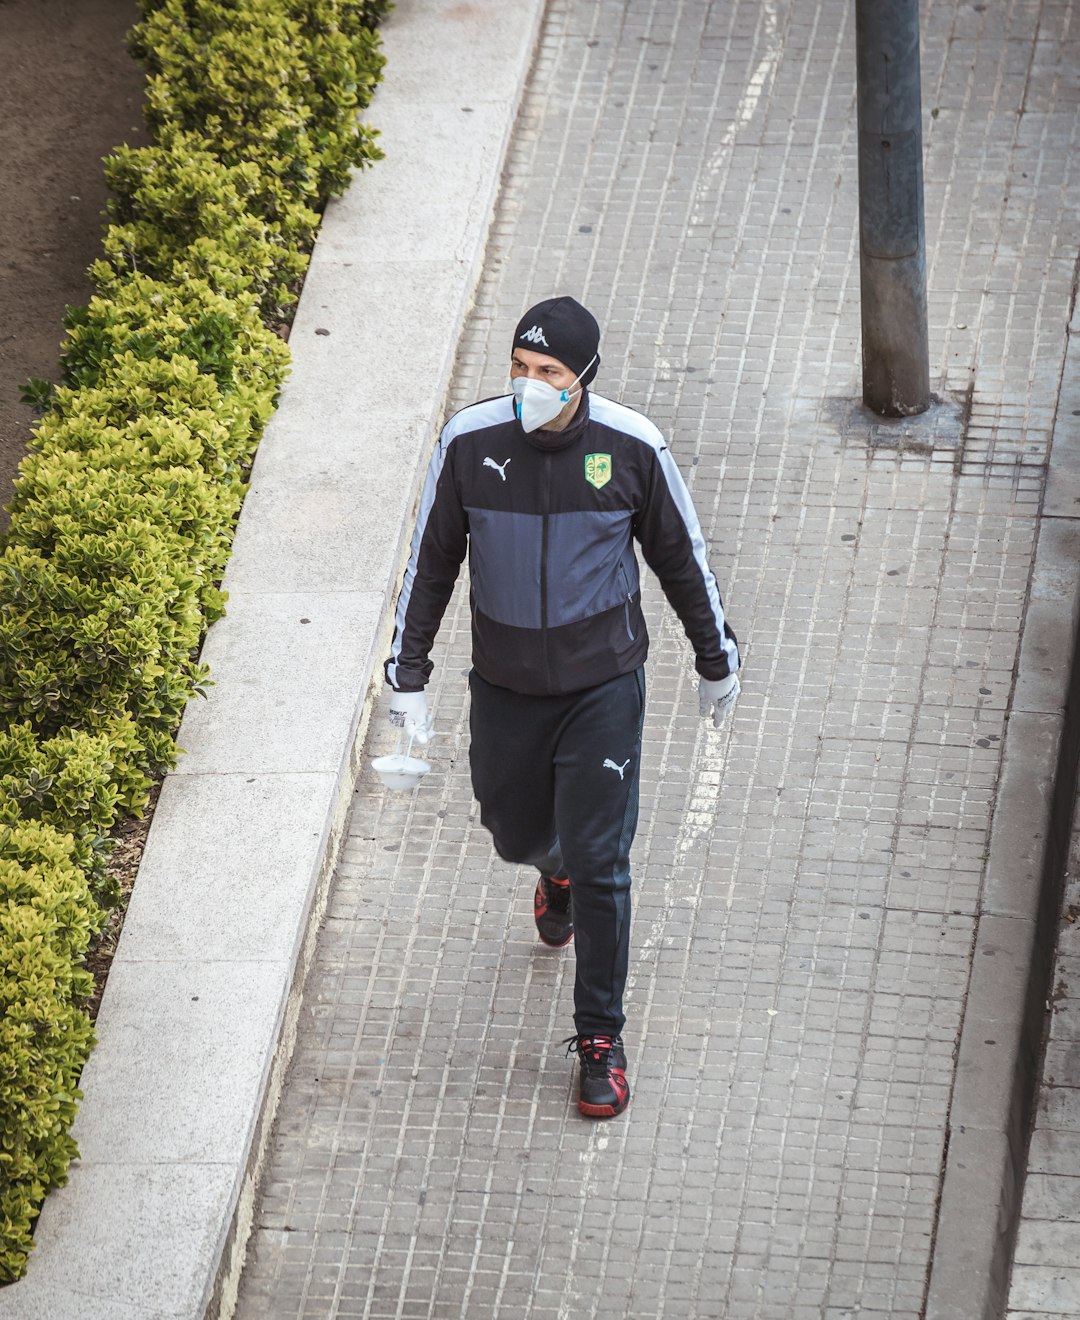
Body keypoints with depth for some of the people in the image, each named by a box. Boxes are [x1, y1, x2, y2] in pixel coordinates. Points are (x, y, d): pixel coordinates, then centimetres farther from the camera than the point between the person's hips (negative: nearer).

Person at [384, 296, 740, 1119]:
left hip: (603, 685, -2)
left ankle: (601, 1040, 10)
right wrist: (409, 676, 0)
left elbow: (681, 557, 1)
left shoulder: (632, 447, -14)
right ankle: (557, 871, 58)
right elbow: (432, 561, 0)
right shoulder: (469, 442, -12)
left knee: (600, 862, -4)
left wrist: (718, 662, 10)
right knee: (517, 834, 18)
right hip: (504, 686, 2)